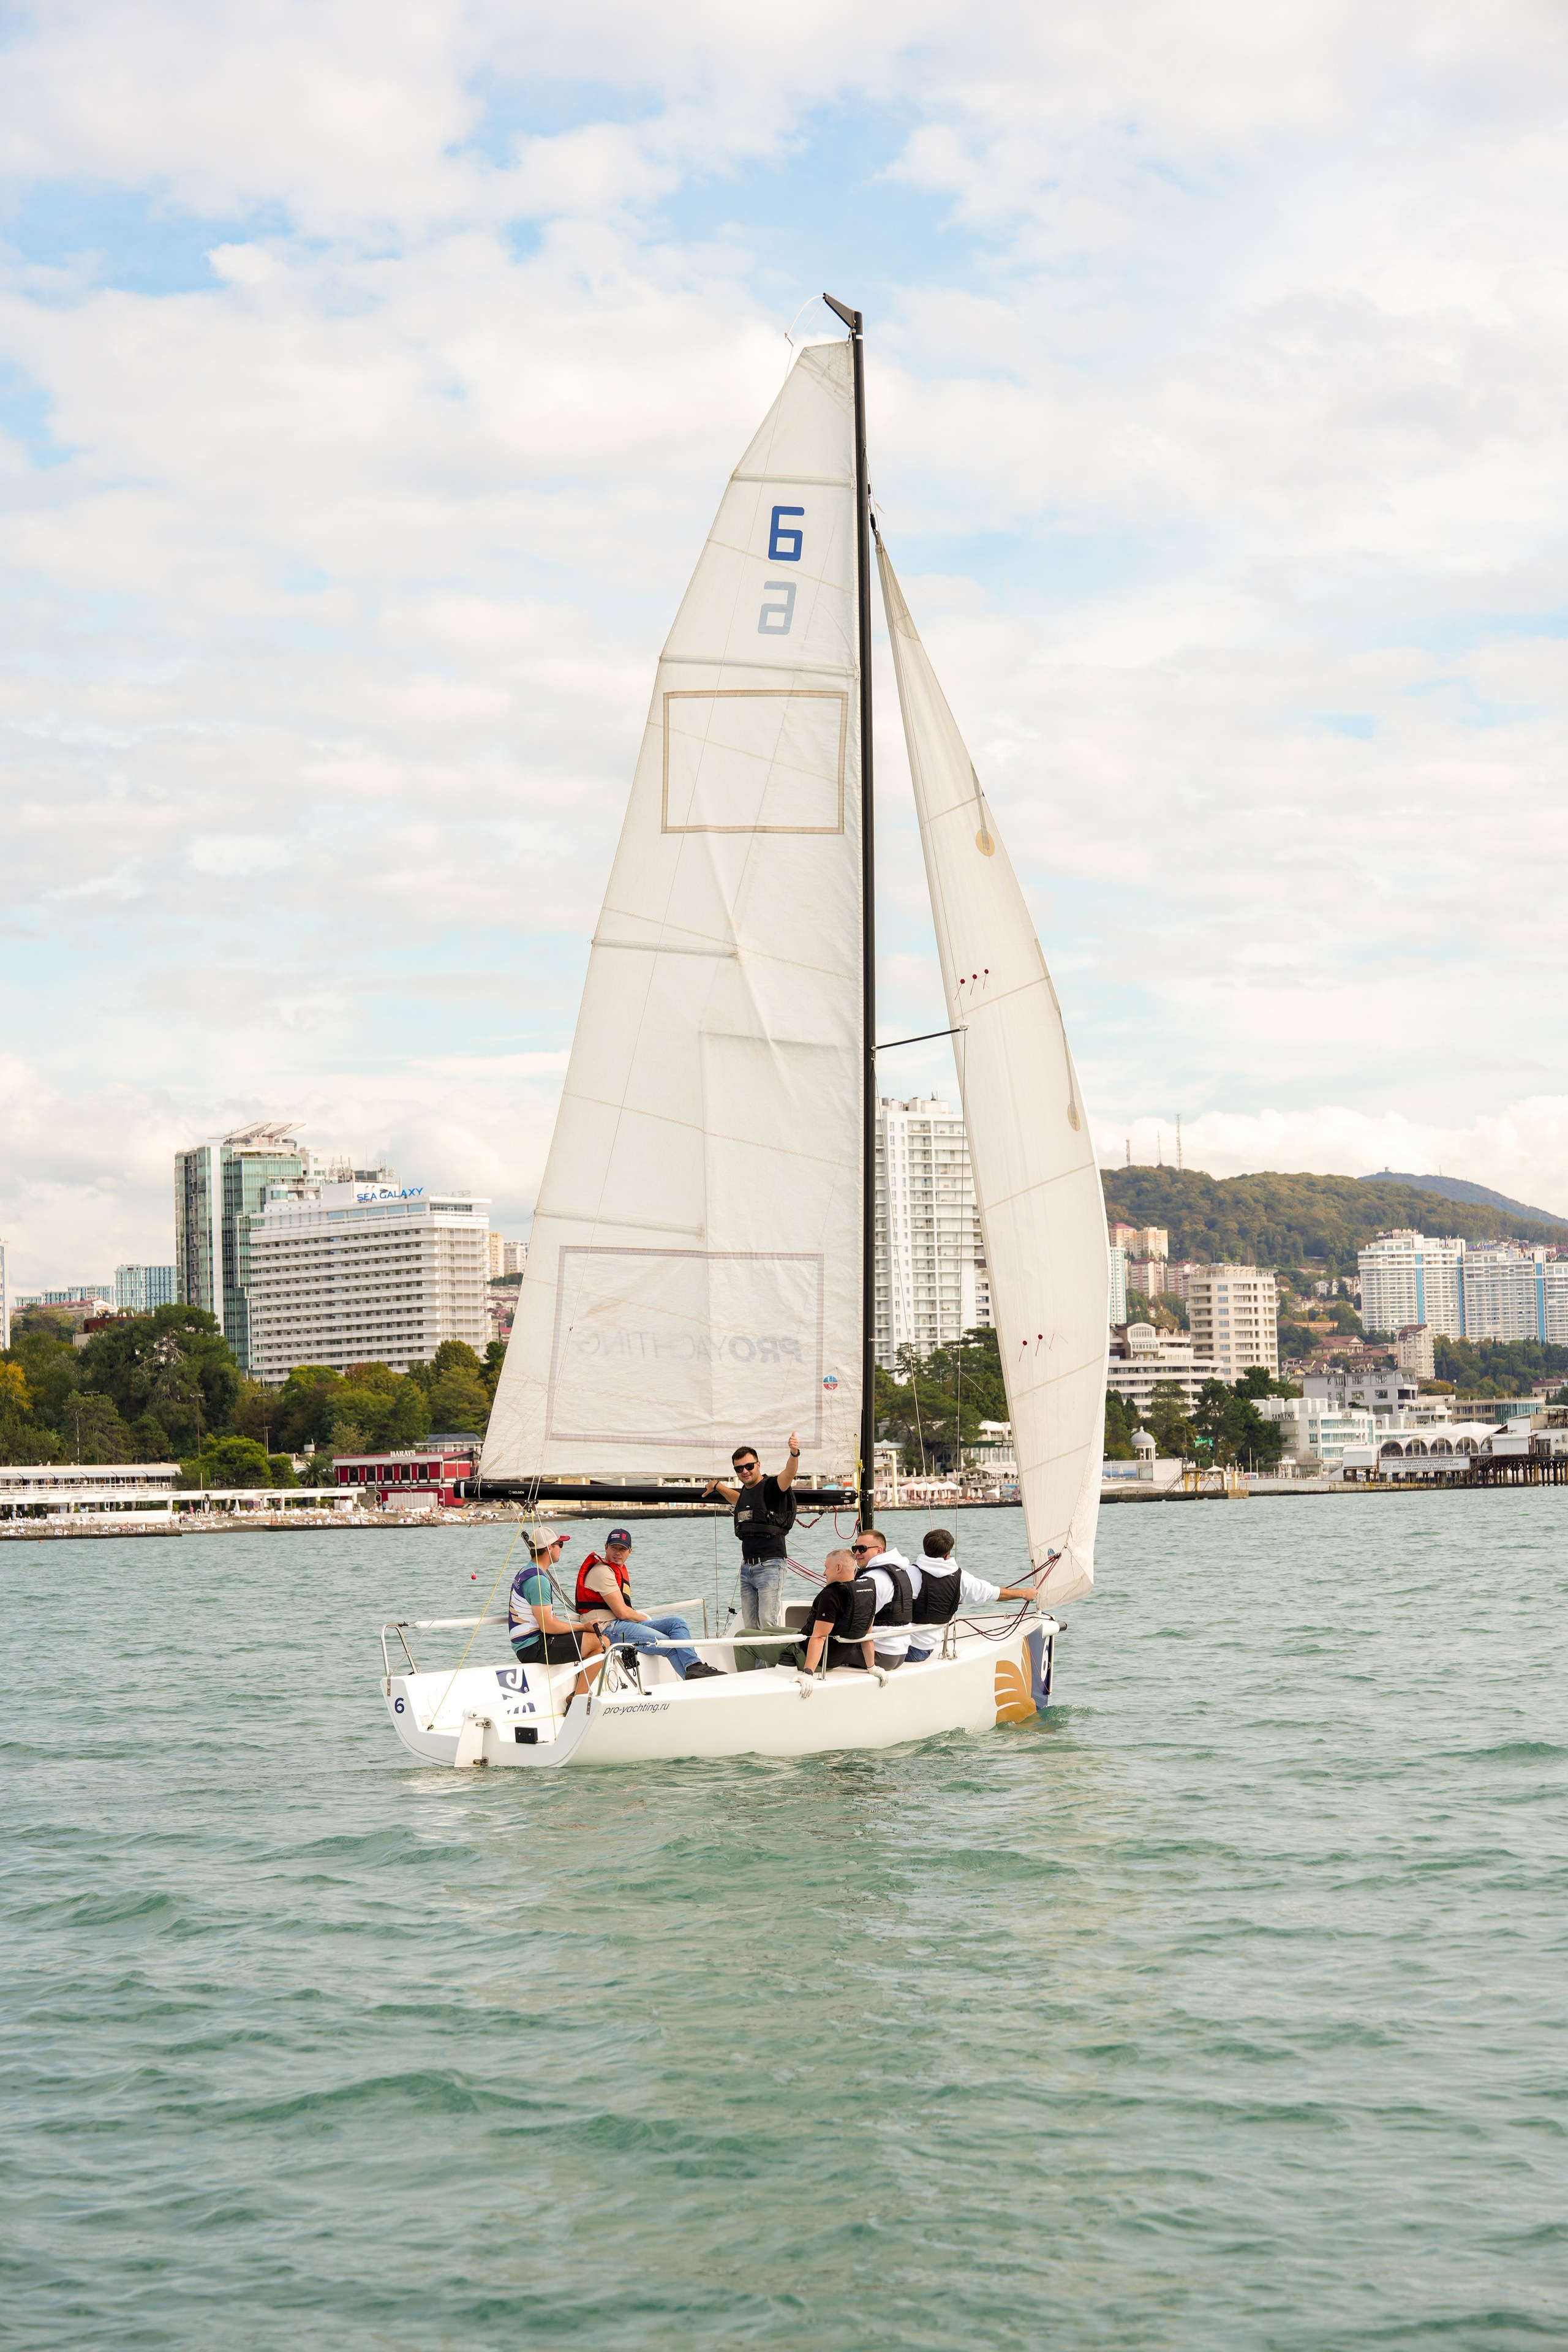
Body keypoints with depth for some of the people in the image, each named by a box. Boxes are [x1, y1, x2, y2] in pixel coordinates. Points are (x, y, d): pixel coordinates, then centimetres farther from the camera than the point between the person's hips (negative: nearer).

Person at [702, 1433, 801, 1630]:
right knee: (749, 1626, 6)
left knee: (768, 1625, -14)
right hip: (747, 1567, 8)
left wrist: (794, 1454, -48)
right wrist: (717, 1486, 54)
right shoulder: (745, 1491, 15)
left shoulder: (771, 1486, -7)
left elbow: (789, 1474, -29)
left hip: (770, 1565, -8)